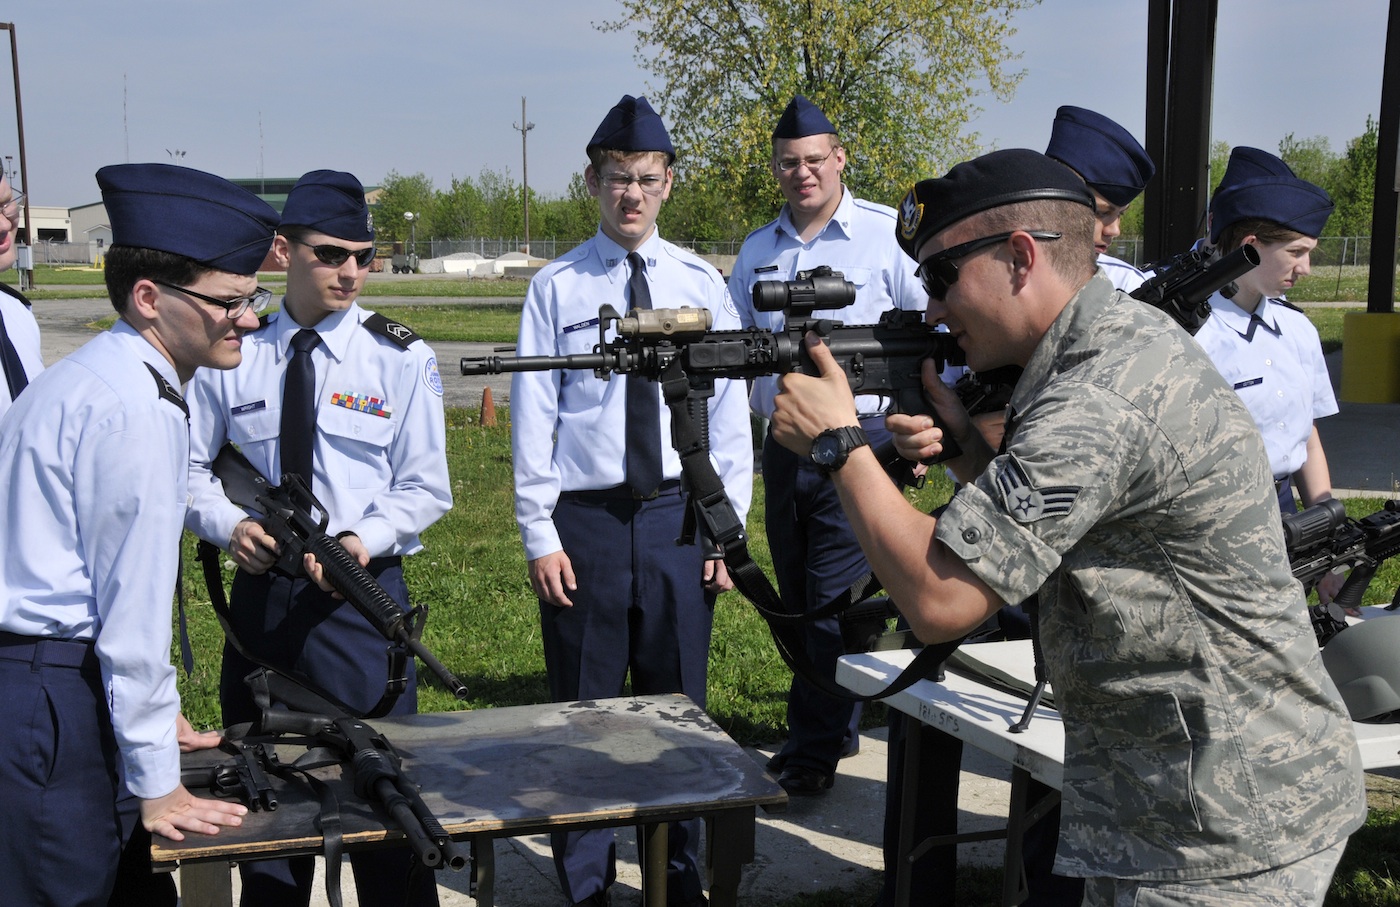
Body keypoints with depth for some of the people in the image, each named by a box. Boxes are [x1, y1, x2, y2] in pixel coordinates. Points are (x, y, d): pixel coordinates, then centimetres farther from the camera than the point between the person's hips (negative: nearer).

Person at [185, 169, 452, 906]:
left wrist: (363, 540, -21)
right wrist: (230, 524, -14)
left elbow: (425, 489, -3)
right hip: (260, 589, 3)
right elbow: (189, 465, 6)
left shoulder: (400, 360, -4)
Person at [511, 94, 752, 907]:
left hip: (678, 514, 2)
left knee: (680, 703, 12)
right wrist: (540, 536, -7)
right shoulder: (557, 288, -1)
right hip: (584, 519, -2)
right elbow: (534, 419, -2)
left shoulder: (702, 284, 5)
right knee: (585, 707, 8)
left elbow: (730, 413, 5)